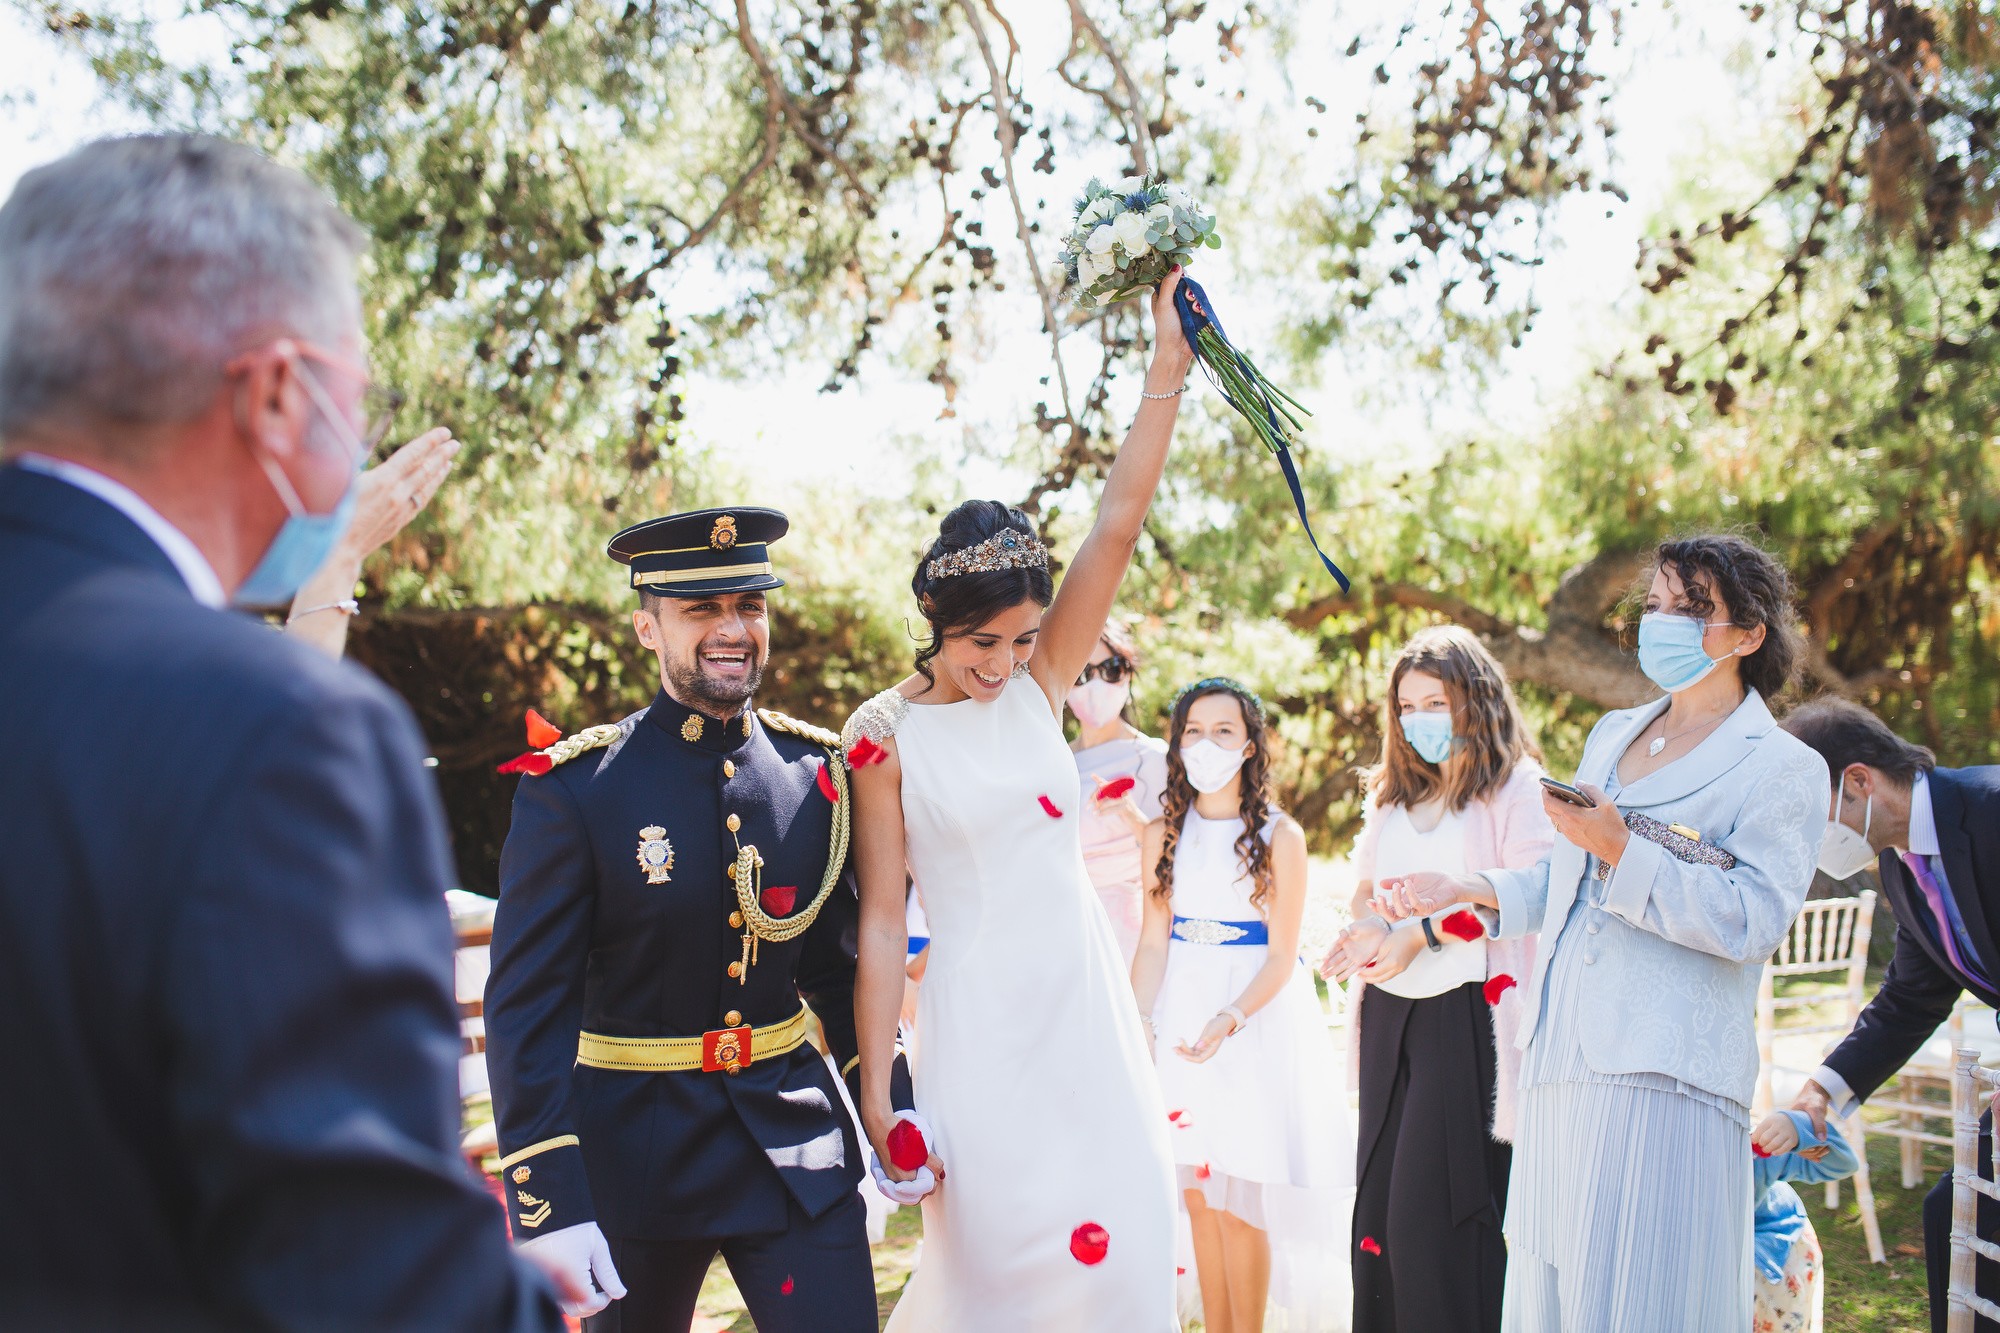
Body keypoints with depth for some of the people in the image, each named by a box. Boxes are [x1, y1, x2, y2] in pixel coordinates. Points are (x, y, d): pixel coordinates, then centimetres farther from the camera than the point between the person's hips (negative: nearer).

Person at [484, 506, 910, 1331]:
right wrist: (548, 1207, -18)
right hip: (634, 1160, -2)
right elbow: (526, 1008, -13)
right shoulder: (570, 790, -11)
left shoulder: (816, 772, 1)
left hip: (795, 1141, 3)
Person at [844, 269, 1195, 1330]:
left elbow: (1118, 525, -3)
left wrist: (1169, 364, -10)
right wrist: (874, 1098, -8)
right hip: (979, 1010, -4)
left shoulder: (1038, 682, 4)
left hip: (1087, 992, 4)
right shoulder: (886, 733, -6)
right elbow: (880, 920, -7)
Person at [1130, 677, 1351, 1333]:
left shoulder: (1280, 835, -5)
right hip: (1182, 1010, 4)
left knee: (1238, 1202, -3)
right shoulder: (1164, 834, 6)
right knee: (1198, 1197, 6)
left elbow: (1282, 956, -8)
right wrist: (1136, 1025, -9)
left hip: (1257, 1014, -3)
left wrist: (1229, 1020, -23)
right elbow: (1154, 942, 5)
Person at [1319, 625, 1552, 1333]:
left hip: (1466, 1015, -6)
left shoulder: (1517, 788, -2)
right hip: (1388, 1014, 6)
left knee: (1444, 1205, -9)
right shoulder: (1392, 794, 20)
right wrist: (1364, 930, -1)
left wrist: (1423, 933, -17)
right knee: (1384, 1200, 6)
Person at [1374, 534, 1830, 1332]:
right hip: (1564, 1059, 7)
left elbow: (1754, 920, -13)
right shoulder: (1611, 735, 22)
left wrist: (1623, 851, -20)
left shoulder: (1783, 769, 1)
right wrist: (1464, 890, 11)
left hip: (1665, 1077, -6)